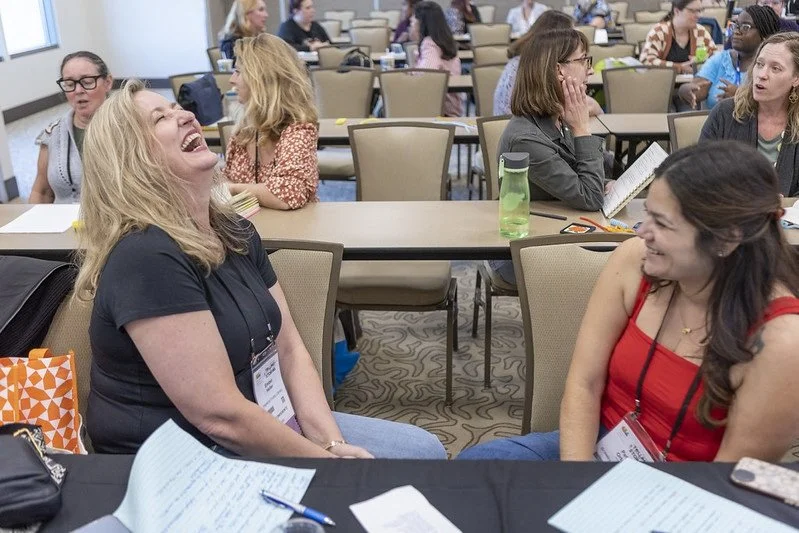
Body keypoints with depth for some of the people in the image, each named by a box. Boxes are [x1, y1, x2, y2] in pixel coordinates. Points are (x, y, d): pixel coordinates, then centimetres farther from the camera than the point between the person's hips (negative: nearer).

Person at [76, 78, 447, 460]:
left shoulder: (234, 230, 4)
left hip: (262, 430, 8)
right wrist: (329, 461, -15)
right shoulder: (145, 257, -24)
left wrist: (333, 443, -9)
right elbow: (220, 417, -26)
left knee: (425, 451, 9)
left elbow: (289, 347, 4)